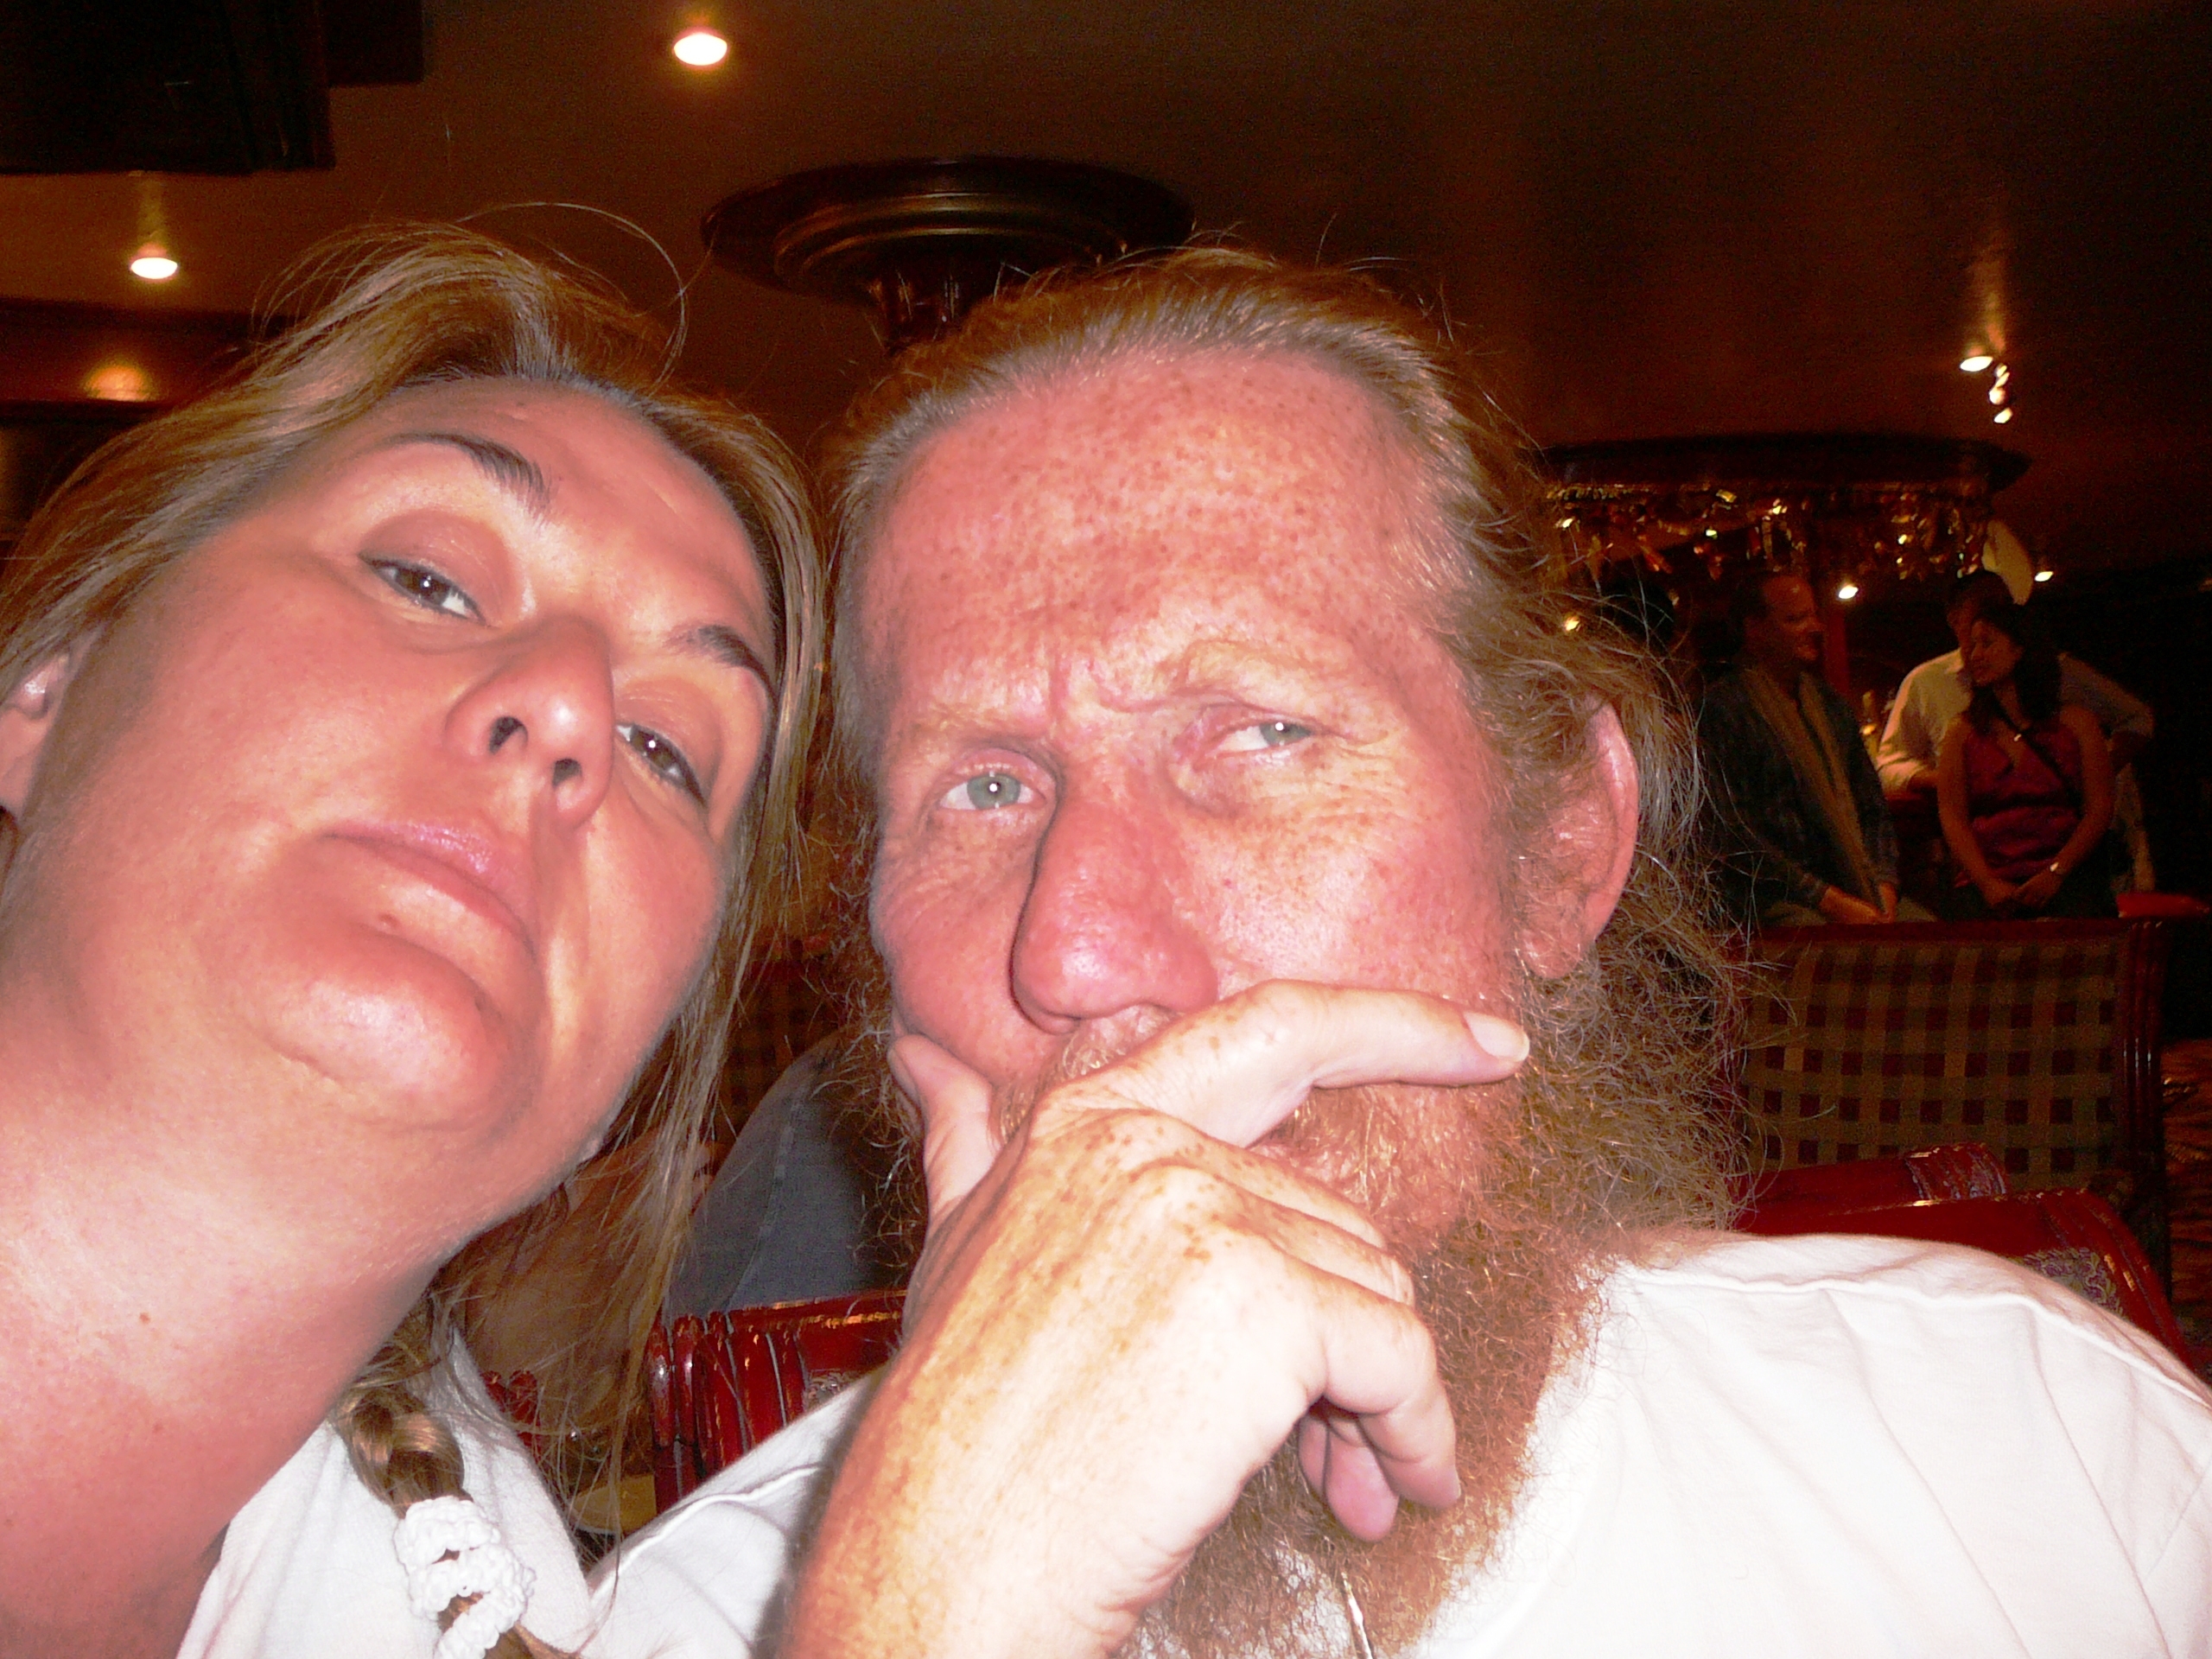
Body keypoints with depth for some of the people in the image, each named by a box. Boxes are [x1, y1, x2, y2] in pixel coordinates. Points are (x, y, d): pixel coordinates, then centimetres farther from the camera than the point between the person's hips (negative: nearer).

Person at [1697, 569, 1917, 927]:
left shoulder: (1829, 704, 21)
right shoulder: (1722, 707, -4)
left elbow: (1871, 806, 22)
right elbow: (1734, 832, -12)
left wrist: (1882, 885, 2)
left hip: (1857, 891, 7)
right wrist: (1827, 899, -15)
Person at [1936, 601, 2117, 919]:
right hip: (1988, 887, 1)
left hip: (2067, 883, 0)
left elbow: (2100, 809, 5)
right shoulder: (1963, 732, 14)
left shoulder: (2077, 723, 13)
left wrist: (2056, 873, -9)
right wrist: (1988, 884, -9)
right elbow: (1952, 816, 5)